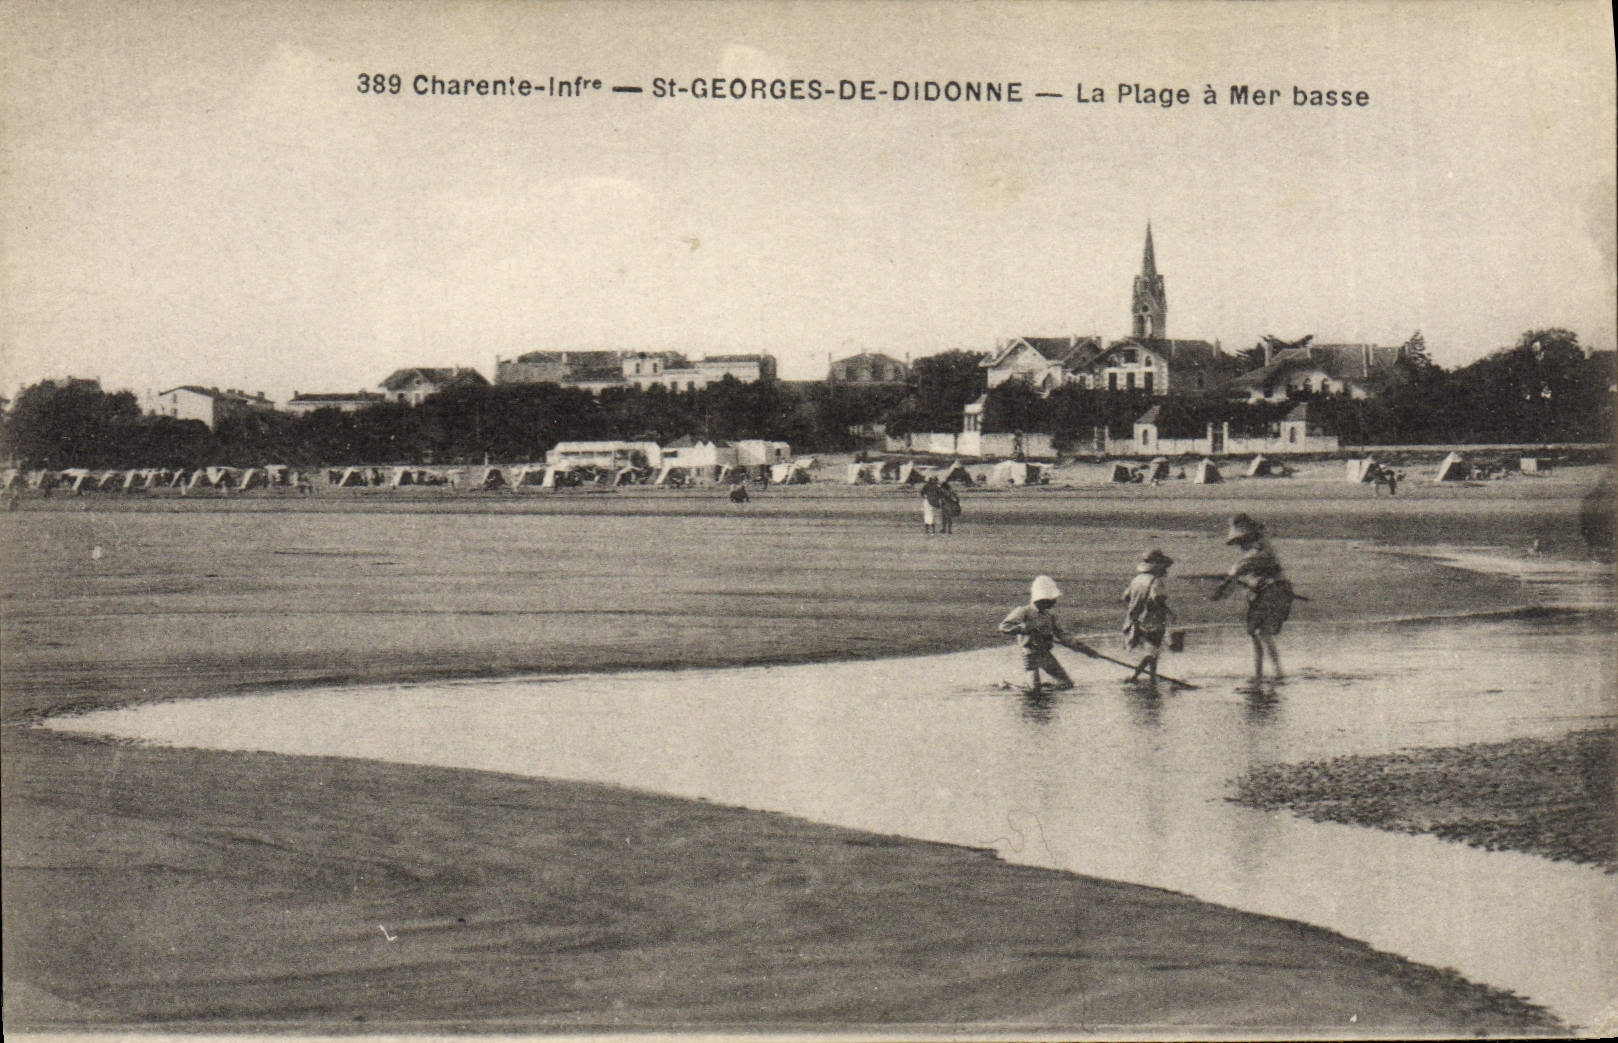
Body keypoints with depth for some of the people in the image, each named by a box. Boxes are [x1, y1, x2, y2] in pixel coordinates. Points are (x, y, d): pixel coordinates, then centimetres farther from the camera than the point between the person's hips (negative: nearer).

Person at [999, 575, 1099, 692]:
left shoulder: (1048, 616, 14)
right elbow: (1004, 627, -18)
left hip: (1046, 654, 6)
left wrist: (1083, 648, 9)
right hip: (1031, 654, -6)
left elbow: (1061, 636, 16)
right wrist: (1026, 628, -27)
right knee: (1035, 688, -16)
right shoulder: (1023, 612, -6)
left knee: (1066, 684, -1)